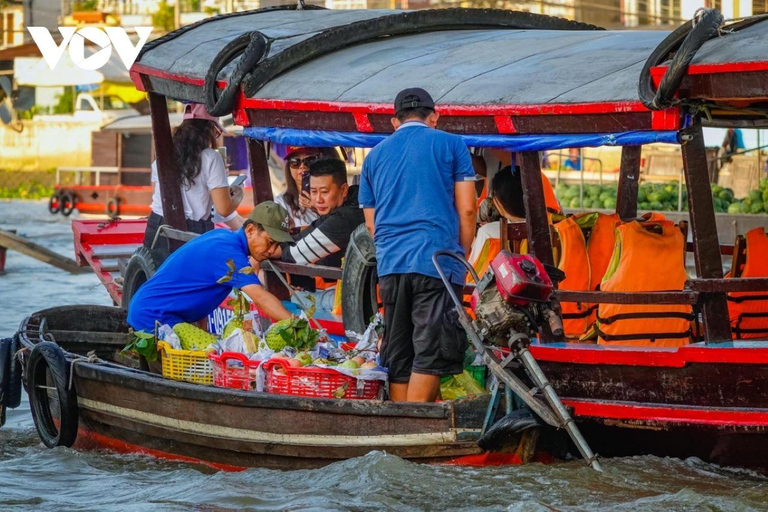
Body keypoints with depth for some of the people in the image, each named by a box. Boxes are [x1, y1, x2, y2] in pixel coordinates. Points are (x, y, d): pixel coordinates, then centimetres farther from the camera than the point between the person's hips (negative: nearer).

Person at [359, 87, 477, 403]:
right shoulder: (449, 144, 6)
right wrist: (462, 258, 12)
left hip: (389, 266, 4)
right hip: (437, 260, -4)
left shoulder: (375, 155, 19)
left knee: (398, 358, 9)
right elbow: (467, 209, 2)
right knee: (431, 354, -8)